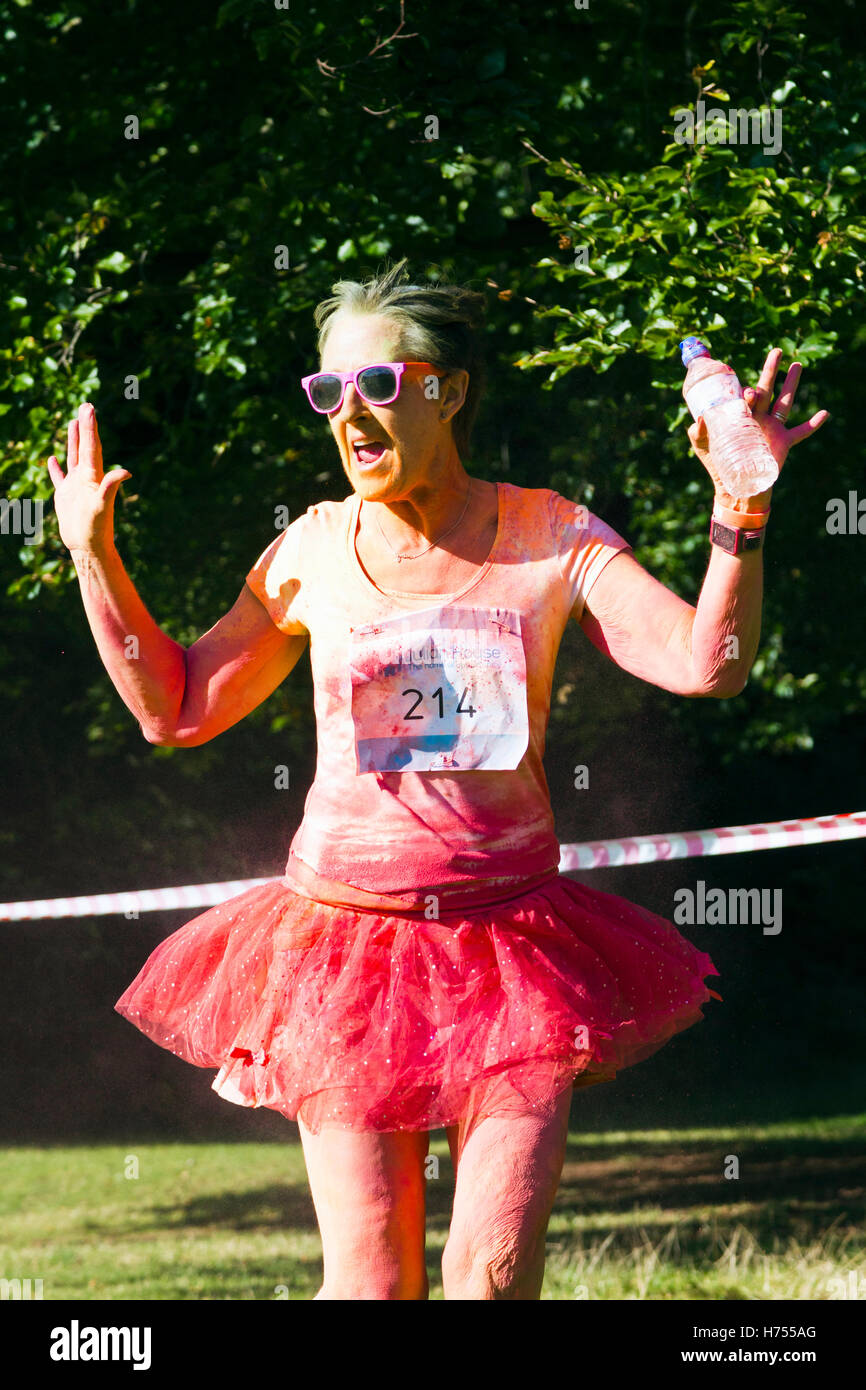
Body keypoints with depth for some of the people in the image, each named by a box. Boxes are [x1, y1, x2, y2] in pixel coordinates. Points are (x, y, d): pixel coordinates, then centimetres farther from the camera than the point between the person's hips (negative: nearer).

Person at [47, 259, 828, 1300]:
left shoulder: (551, 538, 0)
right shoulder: (312, 554, 4)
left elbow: (706, 665, -9)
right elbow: (175, 708, 12)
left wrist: (742, 509, -20)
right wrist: (94, 555, 4)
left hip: (510, 933, -1)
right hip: (346, 933, 1)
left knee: (496, 1274, -7)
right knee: (370, 1281, -1)